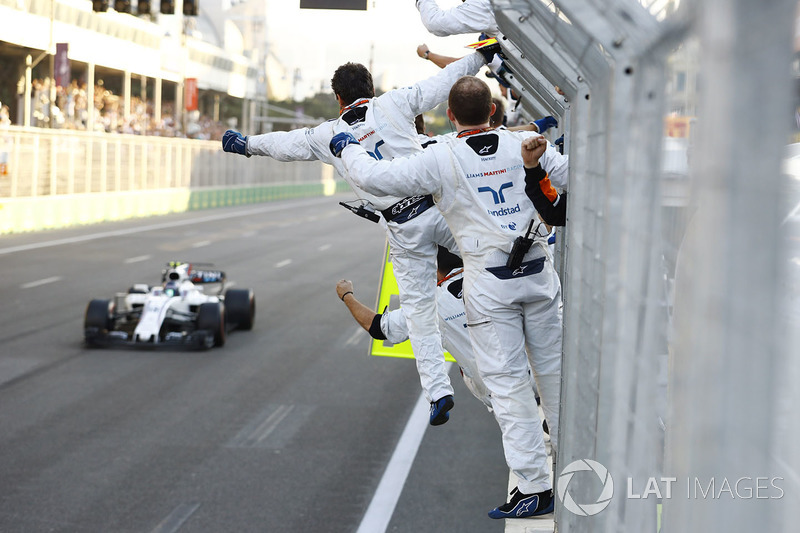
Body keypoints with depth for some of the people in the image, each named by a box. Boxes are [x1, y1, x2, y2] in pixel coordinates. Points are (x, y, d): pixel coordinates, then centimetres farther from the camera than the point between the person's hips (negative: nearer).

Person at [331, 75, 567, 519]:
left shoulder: (442, 160, -7)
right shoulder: (522, 143, 3)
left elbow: (375, 177, -8)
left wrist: (347, 147, 10)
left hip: (489, 283, -4)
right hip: (539, 272, 4)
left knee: (507, 383, -1)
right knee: (553, 371, 15)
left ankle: (534, 487, -1)